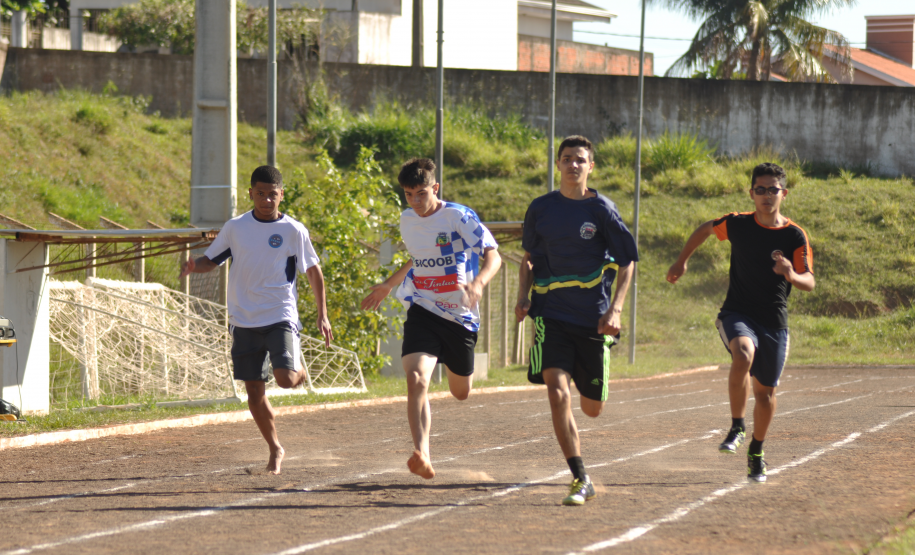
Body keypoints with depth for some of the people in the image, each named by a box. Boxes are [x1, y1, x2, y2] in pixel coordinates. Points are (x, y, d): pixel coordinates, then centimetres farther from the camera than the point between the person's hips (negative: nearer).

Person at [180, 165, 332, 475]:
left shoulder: (293, 231, -2)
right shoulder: (235, 228, 4)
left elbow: (313, 272, 5)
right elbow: (212, 260, 12)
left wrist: (322, 315, 1)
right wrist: (194, 266, -11)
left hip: (281, 318, -3)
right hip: (245, 320, 3)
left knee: (285, 378, -21)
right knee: (254, 391, 4)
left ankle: (299, 370, 17)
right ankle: (275, 449, 21)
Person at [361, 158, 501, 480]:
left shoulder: (459, 217, -11)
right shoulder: (407, 221, 6)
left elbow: (493, 255, -19)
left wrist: (478, 283, -38)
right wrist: (387, 285, 35)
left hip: (460, 316, -2)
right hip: (422, 311, 2)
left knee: (461, 392, 17)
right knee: (416, 379, -25)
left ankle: (456, 365, 56)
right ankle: (421, 454, -33)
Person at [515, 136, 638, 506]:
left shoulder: (601, 209, -2)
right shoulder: (541, 209, 5)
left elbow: (627, 262, 1)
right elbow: (529, 258, 19)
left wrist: (615, 309, -10)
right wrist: (523, 297, 3)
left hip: (592, 318, -1)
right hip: (552, 315, 1)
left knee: (592, 408, 6)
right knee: (557, 392, -20)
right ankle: (580, 480, -14)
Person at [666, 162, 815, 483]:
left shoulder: (795, 236, -5)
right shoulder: (737, 225, -2)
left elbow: (810, 283, -10)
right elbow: (706, 229, 19)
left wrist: (792, 275, -32)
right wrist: (681, 262, 23)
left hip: (775, 322, 1)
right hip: (737, 314, -1)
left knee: (765, 391, 10)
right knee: (743, 354, -34)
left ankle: (756, 453, 32)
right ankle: (737, 427, -20)